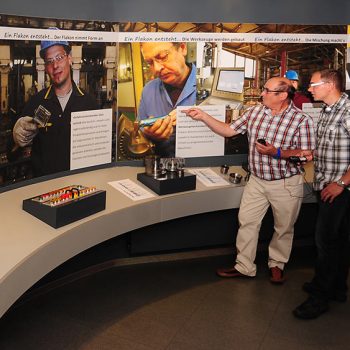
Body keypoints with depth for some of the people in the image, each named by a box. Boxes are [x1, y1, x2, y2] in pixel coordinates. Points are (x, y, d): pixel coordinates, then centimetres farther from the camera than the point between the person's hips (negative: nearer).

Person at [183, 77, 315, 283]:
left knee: (284, 228, 12)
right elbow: (228, 130, 5)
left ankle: (277, 265, 34)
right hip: (257, 181, 4)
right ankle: (244, 267, 21)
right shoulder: (255, 112, 0)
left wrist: (277, 153, -25)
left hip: (287, 185, -4)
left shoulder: (302, 120, -14)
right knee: (247, 222, 7)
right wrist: (203, 116, -4)